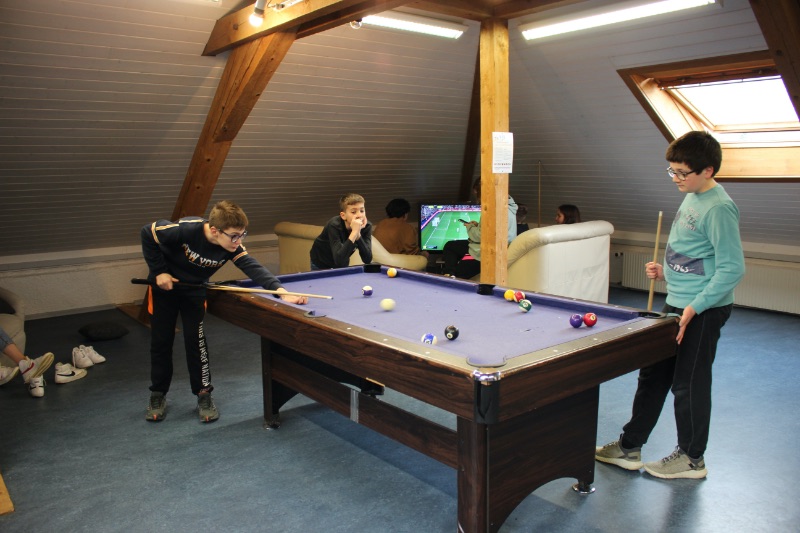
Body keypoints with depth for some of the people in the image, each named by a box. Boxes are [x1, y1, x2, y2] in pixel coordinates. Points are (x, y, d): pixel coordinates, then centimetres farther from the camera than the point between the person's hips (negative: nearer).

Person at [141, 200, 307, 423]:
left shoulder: (232, 247, -26)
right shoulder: (185, 229, -35)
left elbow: (253, 268, -36)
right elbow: (148, 233, -21)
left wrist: (281, 291, -52)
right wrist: (158, 271, -20)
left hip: (194, 290, 2)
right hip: (164, 284, -2)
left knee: (196, 341, -7)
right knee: (160, 341, 5)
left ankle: (204, 395, 8)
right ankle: (158, 395, 22)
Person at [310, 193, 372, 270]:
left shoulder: (366, 226, -21)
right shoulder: (334, 225, -32)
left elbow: (368, 260, -28)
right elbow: (339, 261, -42)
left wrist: (358, 234, -38)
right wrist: (354, 232, -46)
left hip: (343, 265, 4)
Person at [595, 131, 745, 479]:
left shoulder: (719, 208, -18)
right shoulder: (691, 198, 10)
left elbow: (733, 268, -21)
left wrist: (694, 308, -23)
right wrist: (666, 270, 6)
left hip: (704, 310, -10)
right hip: (676, 303, 10)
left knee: (689, 383, 4)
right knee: (653, 374, 14)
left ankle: (691, 458, 25)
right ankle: (629, 447, 26)